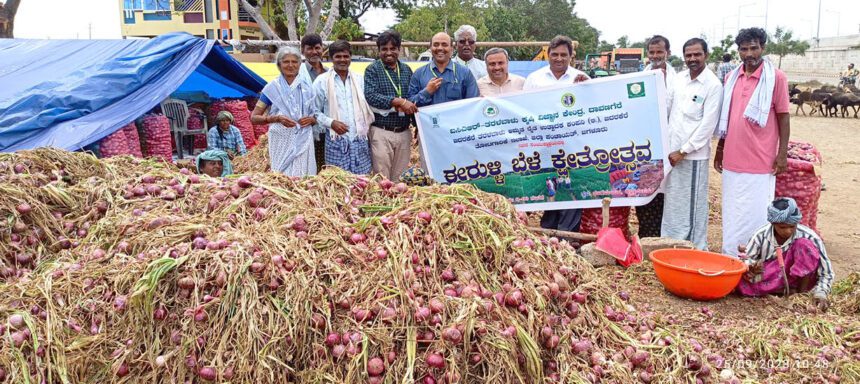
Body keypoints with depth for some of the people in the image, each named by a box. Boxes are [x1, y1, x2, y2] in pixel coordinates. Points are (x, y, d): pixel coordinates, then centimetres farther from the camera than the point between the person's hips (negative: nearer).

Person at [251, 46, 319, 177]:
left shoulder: (307, 88, 11)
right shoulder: (272, 88, 4)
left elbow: (316, 117, 19)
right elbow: (254, 118, 1)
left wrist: (311, 119, -4)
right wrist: (277, 118, -14)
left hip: (303, 142, 2)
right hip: (281, 141, -2)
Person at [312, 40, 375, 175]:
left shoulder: (360, 79, 12)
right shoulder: (322, 81, 2)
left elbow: (367, 107, 15)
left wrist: (367, 127, 0)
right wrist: (331, 122, -14)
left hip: (360, 141, 3)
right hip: (336, 143, -3)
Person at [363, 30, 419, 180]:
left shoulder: (406, 70, 14)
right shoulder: (373, 69, 0)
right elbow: (370, 96, -15)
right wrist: (399, 102, -20)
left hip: (404, 132, 4)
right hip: (381, 132, -4)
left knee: (401, 178, 8)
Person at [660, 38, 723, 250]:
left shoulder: (713, 85, -9)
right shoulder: (678, 79, 9)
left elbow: (708, 124, -13)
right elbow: (666, 109, 14)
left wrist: (683, 151, -13)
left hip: (694, 154, -6)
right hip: (672, 151, 6)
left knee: (694, 204, 1)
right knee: (672, 201, 13)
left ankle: (697, 249, 12)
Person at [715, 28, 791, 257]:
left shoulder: (776, 78, -5)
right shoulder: (731, 77, 9)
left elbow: (783, 117, -4)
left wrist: (782, 154, -8)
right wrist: (719, 150, 15)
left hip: (760, 160, -5)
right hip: (732, 159, 5)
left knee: (757, 214, 1)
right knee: (732, 213, 12)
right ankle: (730, 257, 23)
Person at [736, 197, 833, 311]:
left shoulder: (809, 237, -18)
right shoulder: (761, 236, -15)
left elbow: (826, 272, -13)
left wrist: (820, 293, -30)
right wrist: (752, 268, -36)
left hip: (799, 280, -1)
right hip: (769, 277, 1)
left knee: (805, 245, -27)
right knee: (742, 283, -30)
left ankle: (801, 292, -15)